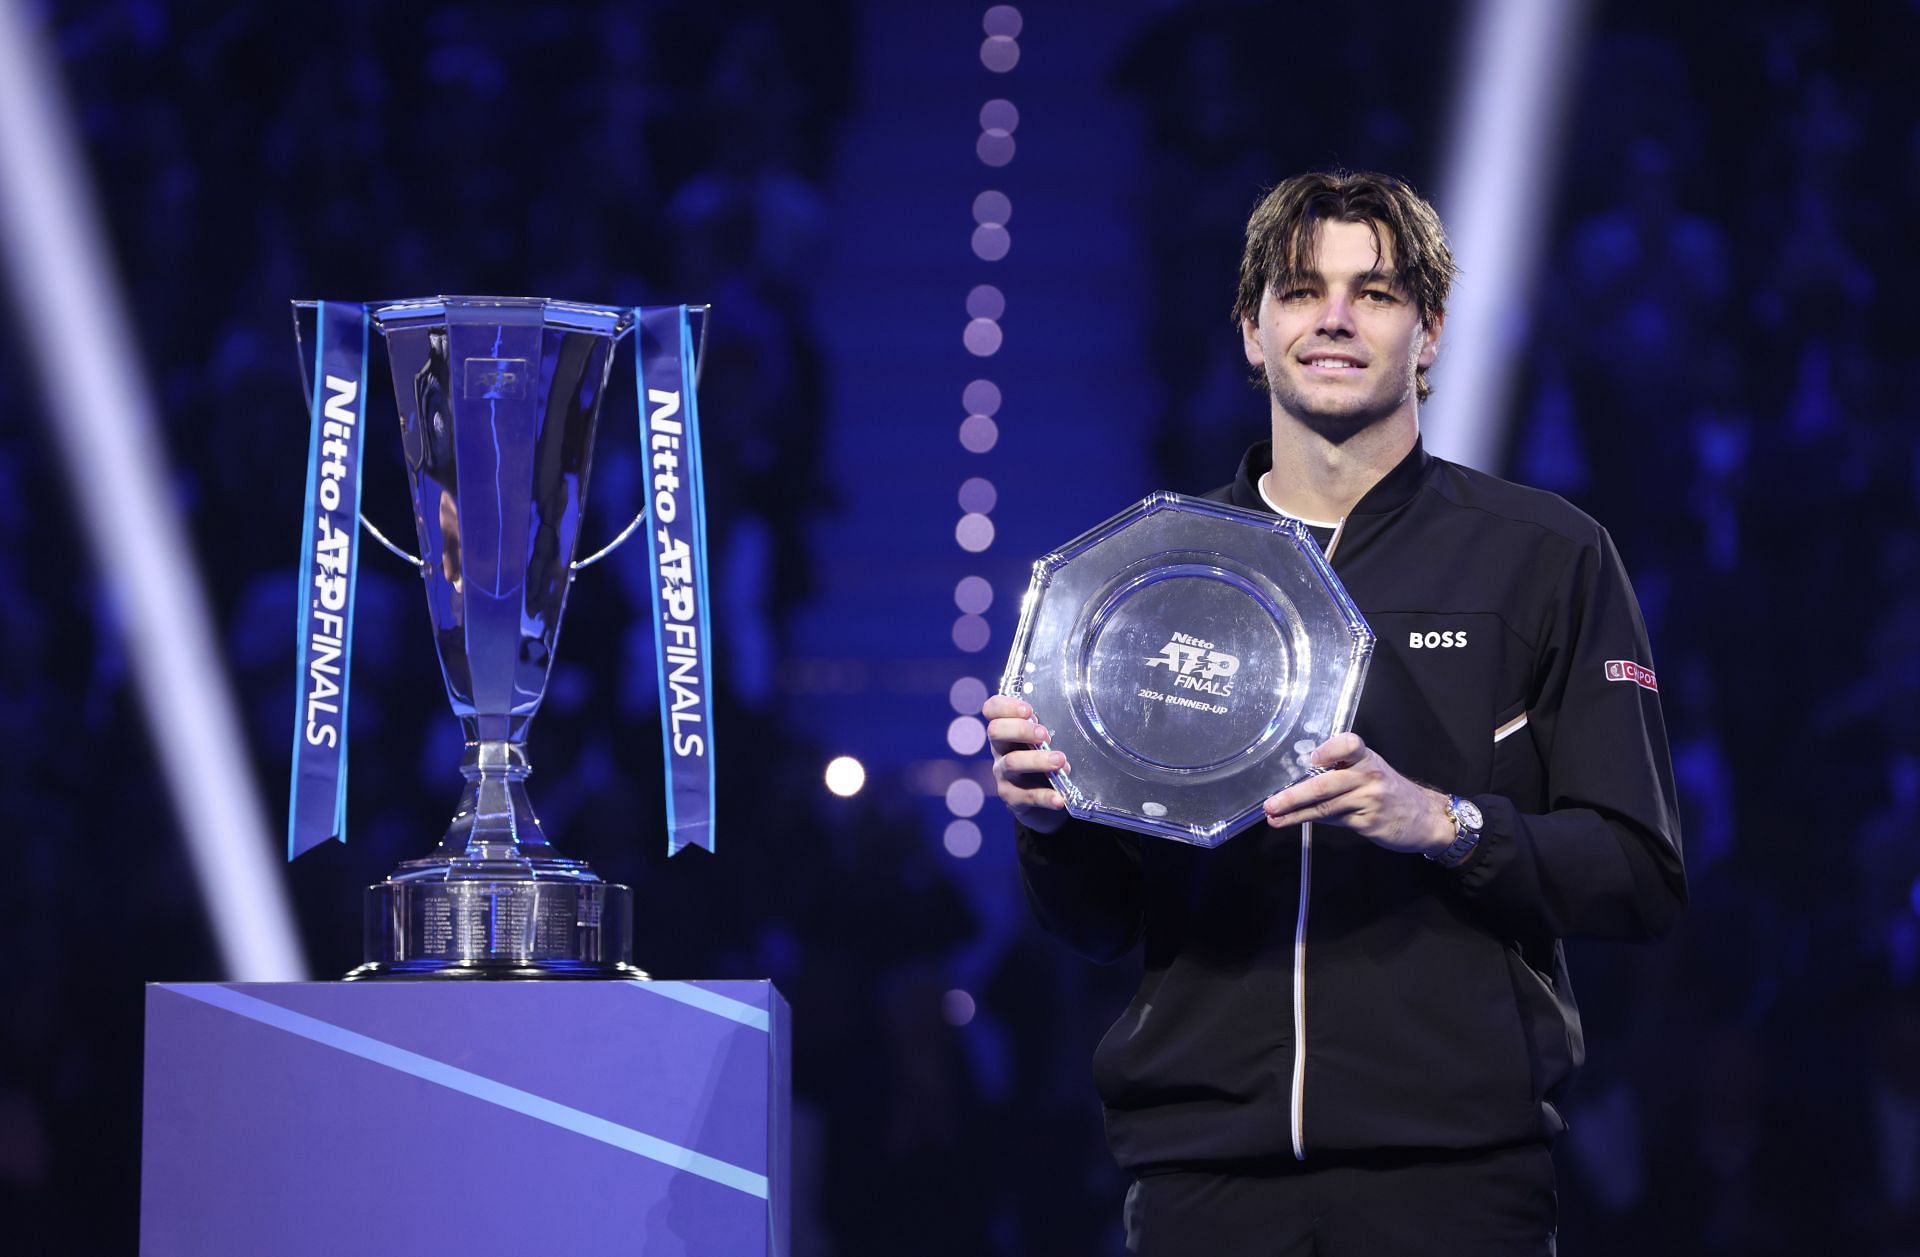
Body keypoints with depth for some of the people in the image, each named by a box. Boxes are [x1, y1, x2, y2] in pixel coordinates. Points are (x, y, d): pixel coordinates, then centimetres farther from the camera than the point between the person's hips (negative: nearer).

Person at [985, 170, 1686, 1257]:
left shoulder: (1546, 556, 5)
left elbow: (1643, 879, -1)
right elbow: (1102, 926, 15)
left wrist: (1439, 821, -16)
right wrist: (1050, 819, -6)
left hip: (1452, 1165, -2)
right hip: (1204, 1158, 2)